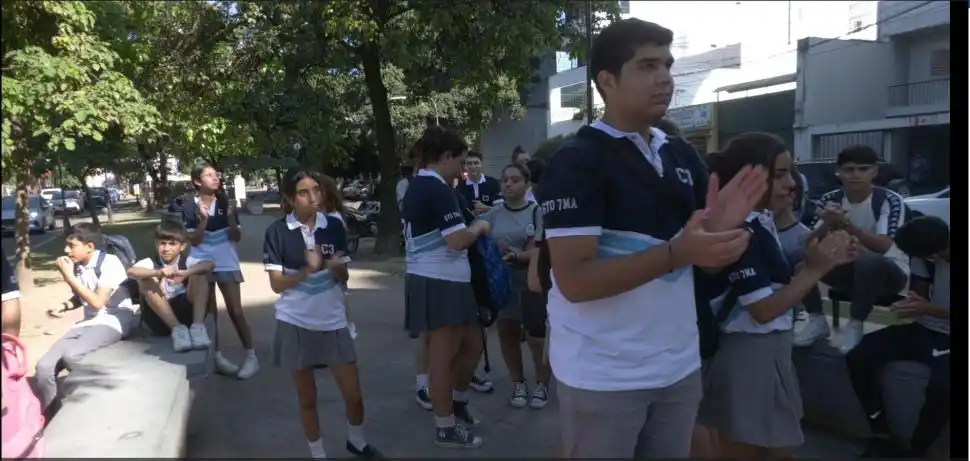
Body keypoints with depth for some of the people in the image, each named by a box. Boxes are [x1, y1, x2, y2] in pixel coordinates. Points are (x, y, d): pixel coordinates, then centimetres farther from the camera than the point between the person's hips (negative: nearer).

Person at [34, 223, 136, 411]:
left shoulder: (109, 262, -12)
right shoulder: (76, 266, 6)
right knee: (44, 366, -12)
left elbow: (97, 302, -16)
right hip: (89, 321, 7)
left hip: (114, 320, -6)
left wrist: (70, 277, -14)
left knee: (71, 355, -32)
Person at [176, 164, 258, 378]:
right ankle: (217, 357, 17)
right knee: (209, 312, 9)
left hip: (227, 264, 0)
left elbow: (236, 237, -1)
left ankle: (251, 356, 2)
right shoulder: (189, 207, -4)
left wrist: (231, 217, -18)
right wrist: (203, 219, -21)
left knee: (236, 311, -2)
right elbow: (193, 240, -8)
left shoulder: (225, 203, -1)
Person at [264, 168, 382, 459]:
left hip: (332, 322, 2)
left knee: (353, 395, 7)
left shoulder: (334, 226, 0)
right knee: (307, 399, 11)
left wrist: (336, 266, -17)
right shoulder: (277, 232, -7)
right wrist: (308, 269, -23)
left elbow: (344, 278, 6)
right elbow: (277, 284, -7)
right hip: (295, 324, -2)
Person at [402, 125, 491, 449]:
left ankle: (457, 403, 34)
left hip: (433, 279, 10)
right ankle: (446, 428, 16)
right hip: (441, 283, -10)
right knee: (444, 357, 2)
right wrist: (479, 227, -5)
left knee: (472, 345, 19)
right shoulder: (438, 190, -17)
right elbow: (457, 240, -24)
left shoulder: (415, 187, 14)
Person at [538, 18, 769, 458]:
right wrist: (676, 253, -27)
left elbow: (705, 257, 12)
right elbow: (574, 281, -21)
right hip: (602, 377, -6)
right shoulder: (575, 162, -14)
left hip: (680, 366, 6)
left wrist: (721, 229, -10)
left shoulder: (684, 156, 6)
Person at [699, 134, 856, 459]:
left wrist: (823, 259, 0)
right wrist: (815, 270, -17)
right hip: (748, 356, -10)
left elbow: (776, 283, 11)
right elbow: (764, 309, -23)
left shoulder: (761, 222, 7)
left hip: (771, 352, 10)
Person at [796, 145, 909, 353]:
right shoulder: (830, 200, -4)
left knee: (866, 260, -39)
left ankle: (855, 325, -17)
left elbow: (882, 246, -29)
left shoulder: (890, 200, -16)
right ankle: (817, 320, -3)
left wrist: (846, 225, -43)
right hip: (850, 268, 5)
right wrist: (828, 224, -33)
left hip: (888, 270, -4)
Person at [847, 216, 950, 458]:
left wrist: (929, 308, -29)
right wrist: (912, 304, -16)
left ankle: (915, 450, -9)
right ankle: (882, 435, -5)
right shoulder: (925, 254, -8)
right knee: (857, 358, -16)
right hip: (923, 329, 6)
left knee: (941, 386, -36)